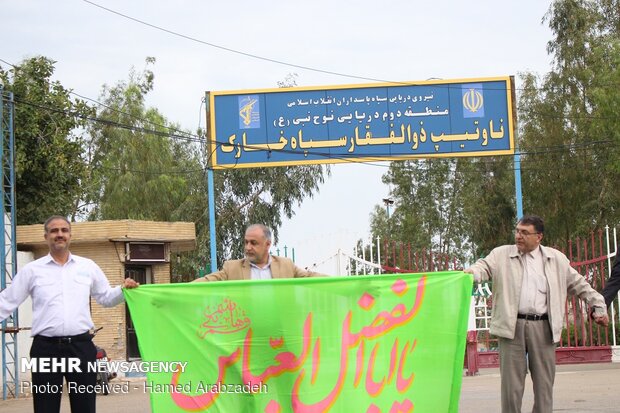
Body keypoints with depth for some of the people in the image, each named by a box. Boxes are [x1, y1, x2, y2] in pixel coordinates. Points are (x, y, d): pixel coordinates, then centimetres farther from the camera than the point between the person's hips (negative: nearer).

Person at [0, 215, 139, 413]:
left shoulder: (88, 266, 10)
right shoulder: (32, 270, 5)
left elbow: (106, 298, 17)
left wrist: (124, 289, -1)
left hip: (81, 346, 1)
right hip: (46, 348, -1)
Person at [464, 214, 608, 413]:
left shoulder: (556, 259, 11)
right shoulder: (501, 255, 8)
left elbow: (578, 284, 17)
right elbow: (484, 266, -7)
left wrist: (599, 306, 15)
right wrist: (470, 273, -29)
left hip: (543, 328, 1)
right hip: (512, 327, -1)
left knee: (544, 382, 4)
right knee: (511, 383, -1)